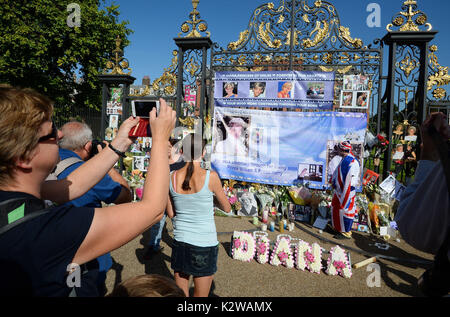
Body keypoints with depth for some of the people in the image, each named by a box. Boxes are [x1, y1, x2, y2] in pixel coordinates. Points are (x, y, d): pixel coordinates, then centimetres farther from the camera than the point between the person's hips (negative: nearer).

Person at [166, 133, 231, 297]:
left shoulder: (172, 177, -6)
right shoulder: (210, 176, -16)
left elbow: (171, 214, 5)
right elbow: (227, 208, -1)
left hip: (180, 243, 4)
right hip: (205, 246, -3)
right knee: (200, 295, 15)